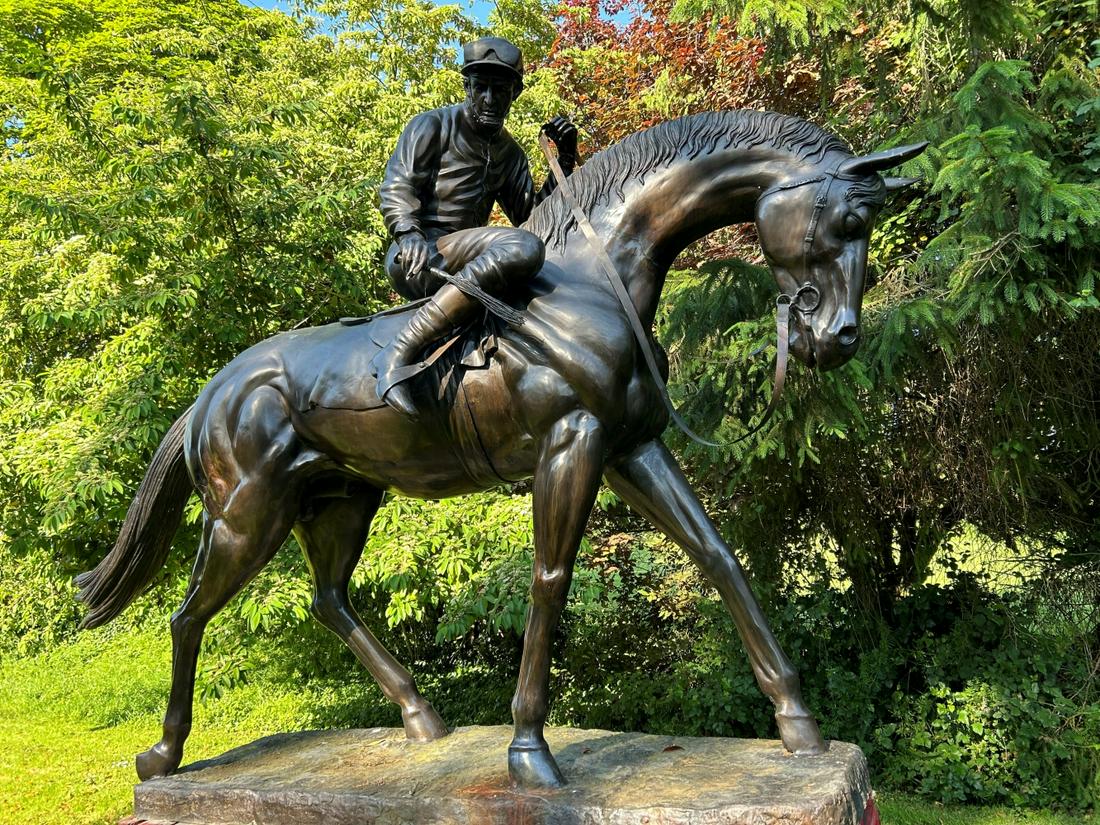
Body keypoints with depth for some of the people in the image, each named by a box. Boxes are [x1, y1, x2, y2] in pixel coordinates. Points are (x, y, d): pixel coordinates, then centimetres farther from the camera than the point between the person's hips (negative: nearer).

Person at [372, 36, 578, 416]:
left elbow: (529, 214, 19)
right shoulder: (433, 125, 6)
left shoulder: (509, 153, 23)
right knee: (523, 249, -34)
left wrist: (564, 161, 9)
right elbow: (398, 186, -6)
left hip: (461, 264, 8)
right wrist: (408, 232, -27)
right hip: (416, 258, -8)